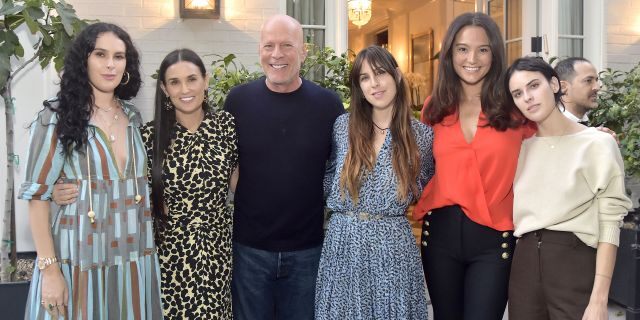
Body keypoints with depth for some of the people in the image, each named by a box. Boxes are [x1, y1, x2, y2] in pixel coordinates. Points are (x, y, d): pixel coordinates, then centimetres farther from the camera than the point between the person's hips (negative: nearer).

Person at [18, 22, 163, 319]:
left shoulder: (134, 117, 8)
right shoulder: (57, 117, -6)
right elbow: (37, 196, -8)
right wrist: (49, 269, -13)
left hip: (135, 258, 4)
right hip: (79, 260, -4)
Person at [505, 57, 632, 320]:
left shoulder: (597, 144, -5)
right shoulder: (521, 148, 10)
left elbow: (609, 226, -9)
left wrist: (599, 299, -15)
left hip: (575, 261, -4)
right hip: (525, 261, 5)